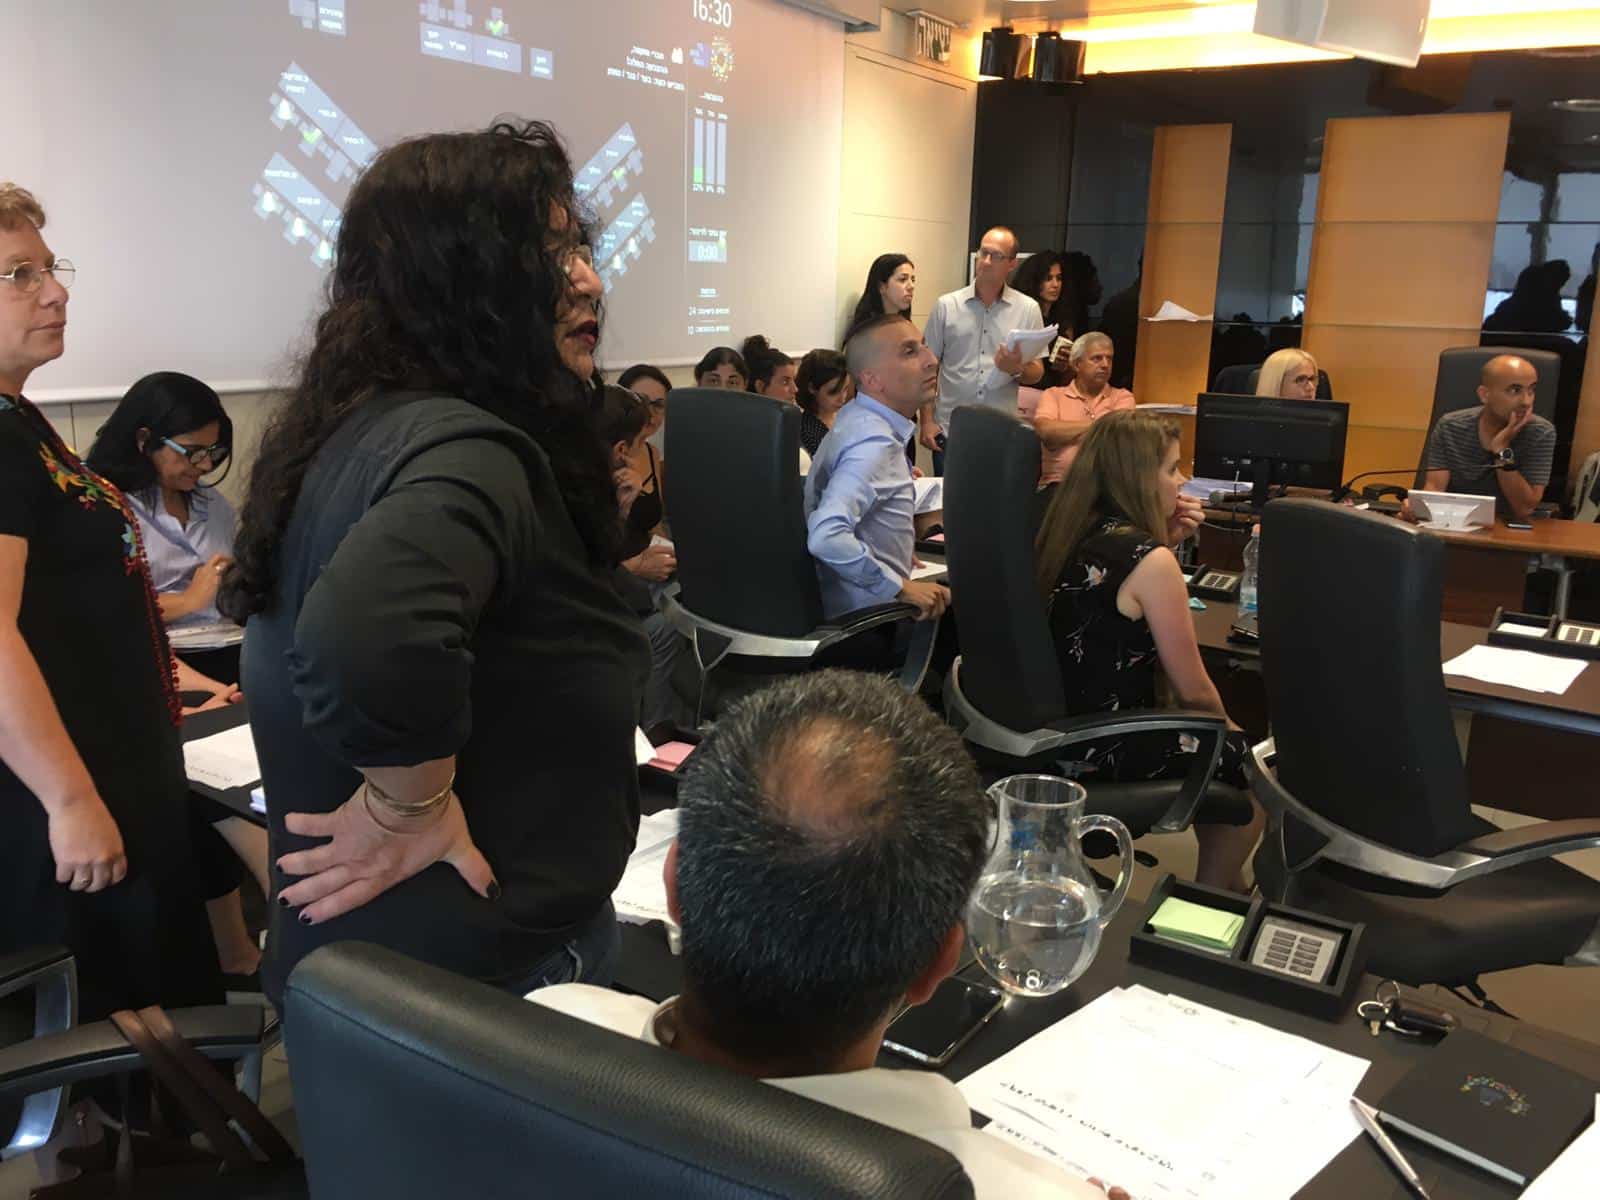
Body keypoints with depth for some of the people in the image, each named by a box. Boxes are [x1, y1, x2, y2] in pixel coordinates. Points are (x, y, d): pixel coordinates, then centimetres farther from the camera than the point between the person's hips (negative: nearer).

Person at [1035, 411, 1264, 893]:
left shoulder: (1070, 532, 2)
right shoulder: (1149, 560, -21)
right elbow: (1193, 691, -15)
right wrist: (1227, 729, 7)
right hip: (1105, 751, -8)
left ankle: (1228, 887, 42)